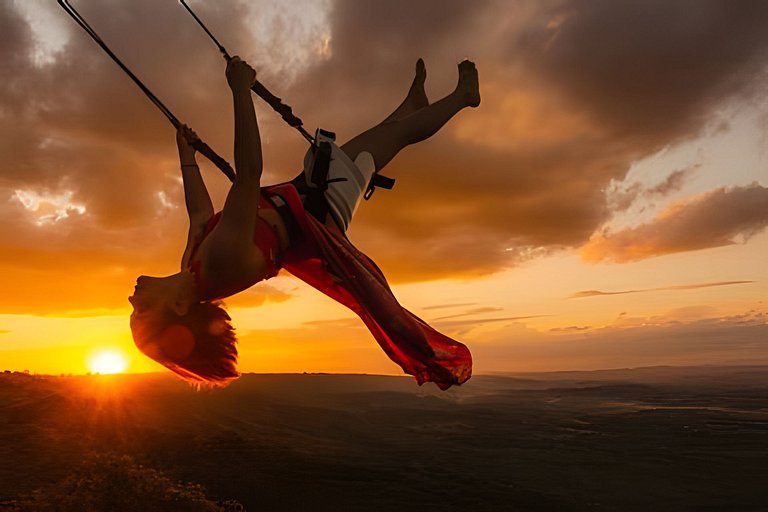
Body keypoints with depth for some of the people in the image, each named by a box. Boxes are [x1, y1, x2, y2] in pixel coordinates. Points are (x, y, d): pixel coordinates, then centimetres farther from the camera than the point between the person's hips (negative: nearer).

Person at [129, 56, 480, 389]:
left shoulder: (193, 264, -15)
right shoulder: (223, 260, -40)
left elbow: (199, 212, 5)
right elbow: (249, 173, -46)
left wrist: (186, 155, 17)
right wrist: (241, 89, -43)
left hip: (296, 197, 7)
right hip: (320, 205, -7)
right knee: (397, 132, 7)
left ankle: (415, 99, 51)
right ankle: (463, 95, 33)